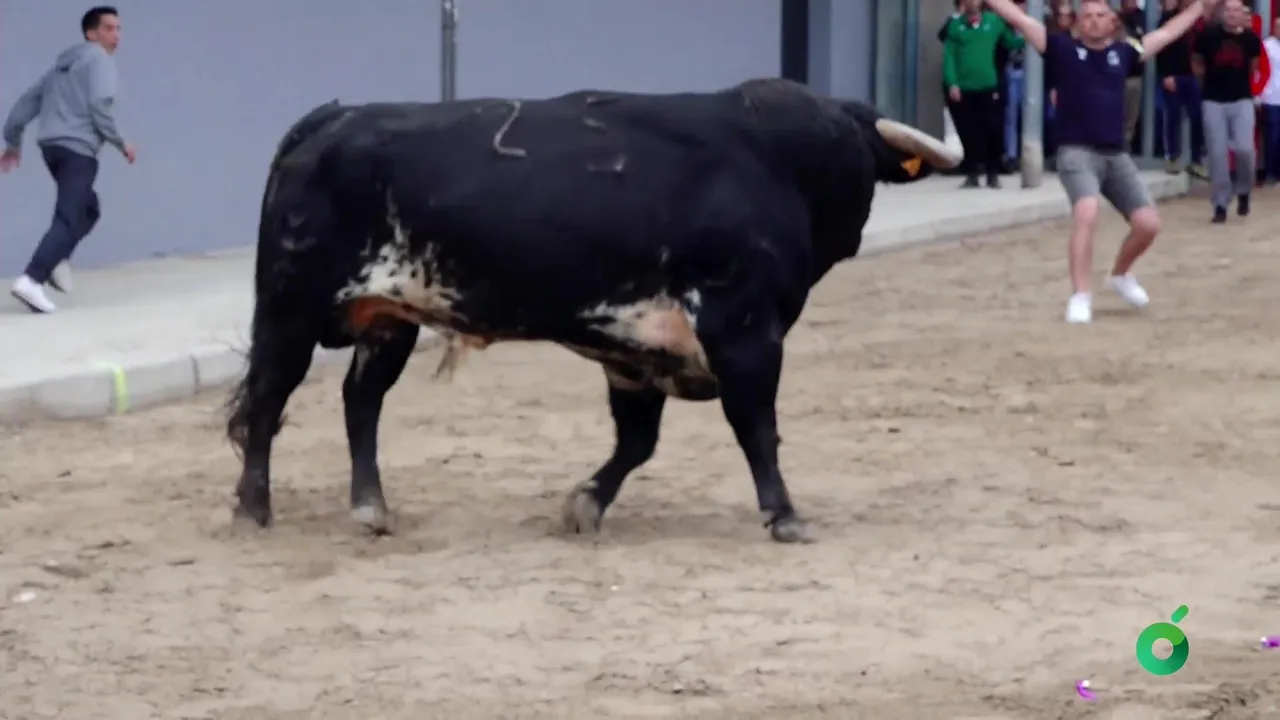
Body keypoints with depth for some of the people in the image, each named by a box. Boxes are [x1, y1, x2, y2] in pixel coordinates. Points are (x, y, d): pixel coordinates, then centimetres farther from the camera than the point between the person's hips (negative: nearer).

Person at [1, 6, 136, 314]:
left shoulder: (65, 63, 26)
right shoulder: (100, 58, 1)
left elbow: (29, 99, 25)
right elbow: (99, 105, -13)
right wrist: (121, 143, -5)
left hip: (51, 146, 9)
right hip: (78, 148, -9)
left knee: (88, 209, 24)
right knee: (68, 219, -15)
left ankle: (57, 261, 5)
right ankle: (32, 280, -31)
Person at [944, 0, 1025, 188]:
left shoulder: (994, 21, 5)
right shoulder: (955, 25, 4)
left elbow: (1012, 42, 10)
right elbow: (949, 56, 0)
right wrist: (952, 83, -10)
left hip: (989, 87, 0)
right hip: (964, 88, 0)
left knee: (993, 131, 0)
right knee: (968, 133, 3)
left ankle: (993, 173, 10)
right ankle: (971, 174, 11)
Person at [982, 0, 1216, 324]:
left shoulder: (1123, 52, 11)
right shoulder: (1061, 48, 2)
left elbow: (1167, 33, 25)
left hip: (1117, 156, 5)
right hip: (1077, 152, -5)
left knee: (1148, 224, -1)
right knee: (1086, 212, -30)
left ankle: (1120, 274, 31)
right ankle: (1080, 297, -23)